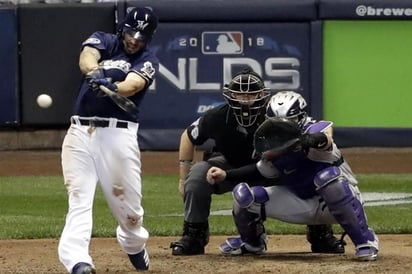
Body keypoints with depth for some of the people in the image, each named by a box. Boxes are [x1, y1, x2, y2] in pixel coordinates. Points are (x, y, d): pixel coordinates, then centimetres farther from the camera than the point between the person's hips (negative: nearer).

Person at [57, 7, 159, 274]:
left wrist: (112, 87, -40)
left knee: (127, 201, 4)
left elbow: (134, 84, -17)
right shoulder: (103, 41, 11)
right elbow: (86, 57, -13)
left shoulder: (148, 60, 5)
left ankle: (134, 244, 35)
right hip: (80, 131, 1)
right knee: (79, 199, -11)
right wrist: (94, 73, -37)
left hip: (118, 134, -1)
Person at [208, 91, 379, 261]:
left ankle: (365, 240, -28)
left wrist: (308, 141, -69)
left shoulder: (315, 130, -23)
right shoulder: (273, 147, -5)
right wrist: (225, 175, 1)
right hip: (302, 206, 5)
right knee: (243, 194, -8)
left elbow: (325, 139, -47)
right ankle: (252, 243, 25)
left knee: (328, 176, -40)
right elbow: (262, 170, 12)